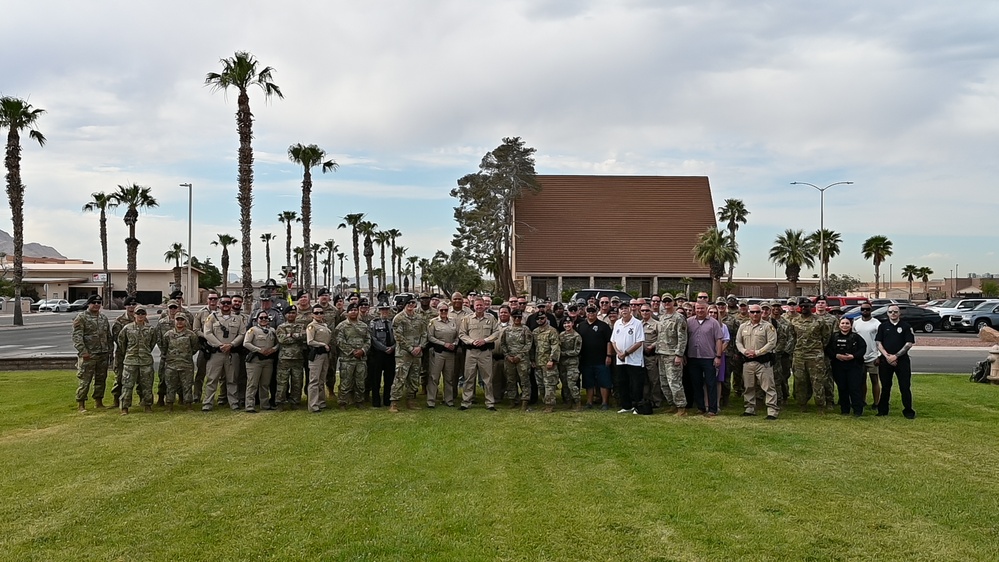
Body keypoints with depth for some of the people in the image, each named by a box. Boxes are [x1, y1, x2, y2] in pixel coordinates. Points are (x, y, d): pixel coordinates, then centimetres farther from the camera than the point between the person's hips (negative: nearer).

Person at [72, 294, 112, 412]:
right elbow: (77, 336, -12)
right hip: (88, 355, -6)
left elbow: (108, 336, 21)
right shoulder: (81, 317, -5)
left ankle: (98, 402, 21)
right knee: (84, 380, -4)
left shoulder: (104, 318, 15)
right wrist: (83, 351, -19)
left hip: (103, 355, 6)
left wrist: (109, 351, 13)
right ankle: (81, 404, 3)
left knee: (101, 379, 11)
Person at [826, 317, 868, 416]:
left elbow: (863, 348, -3)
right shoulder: (834, 336, 5)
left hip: (854, 366, -2)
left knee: (855, 388, -5)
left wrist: (854, 356, -16)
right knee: (842, 388, 5)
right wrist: (836, 355, -12)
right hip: (838, 366, 2)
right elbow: (827, 349, 4)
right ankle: (844, 409, 15)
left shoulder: (856, 337, 1)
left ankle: (858, 410, 1)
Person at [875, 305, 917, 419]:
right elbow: (878, 343, 4)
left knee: (905, 387, -2)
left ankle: (908, 410, 6)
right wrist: (887, 356, -10)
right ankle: (882, 410, 15)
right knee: (885, 387, 7)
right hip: (885, 360, 2)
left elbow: (909, 344, -3)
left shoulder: (906, 326, 3)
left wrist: (895, 356, -11)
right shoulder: (883, 326, 9)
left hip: (902, 360, -2)